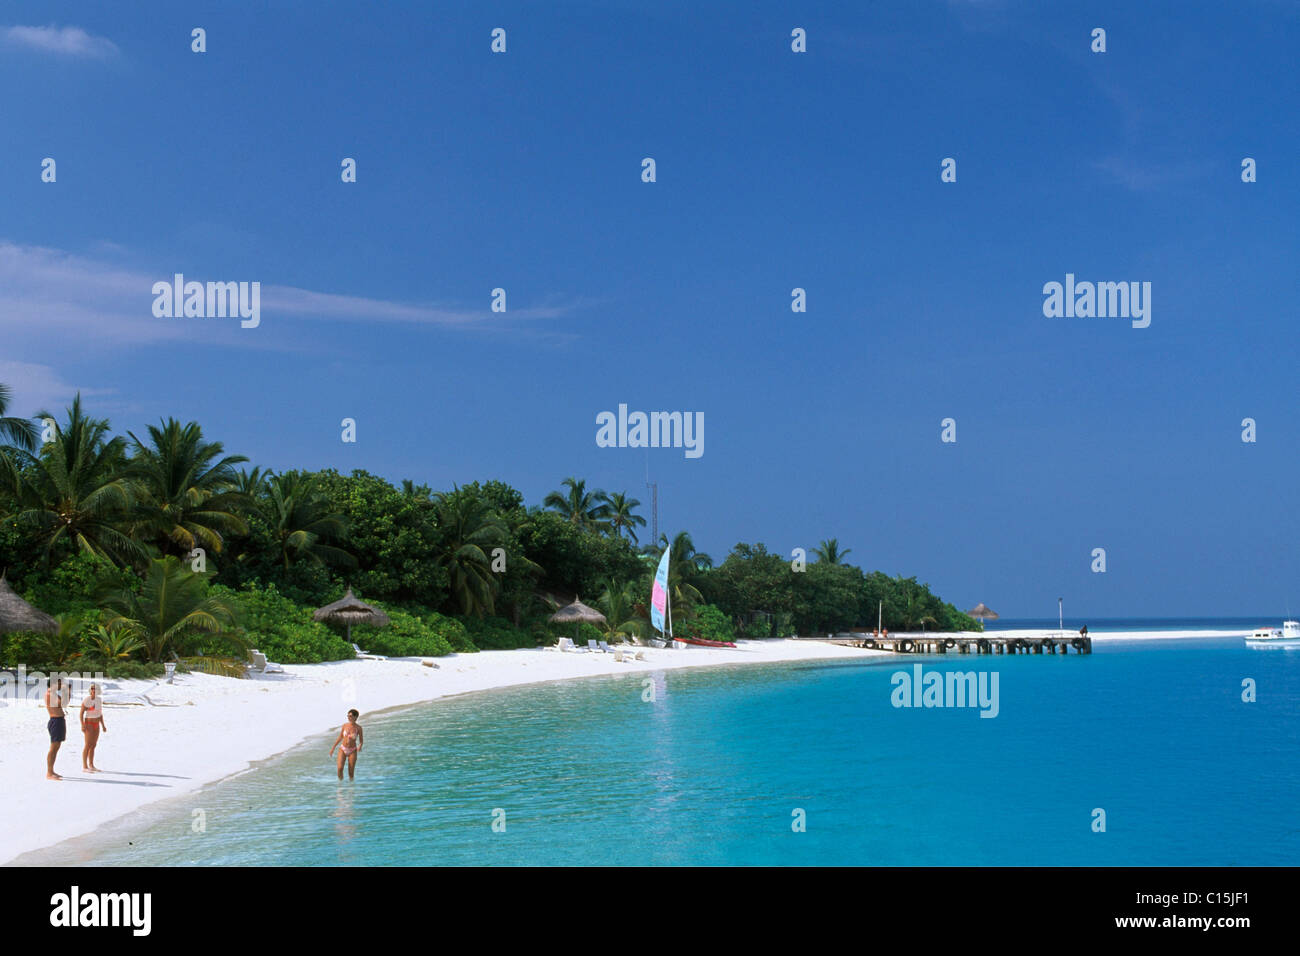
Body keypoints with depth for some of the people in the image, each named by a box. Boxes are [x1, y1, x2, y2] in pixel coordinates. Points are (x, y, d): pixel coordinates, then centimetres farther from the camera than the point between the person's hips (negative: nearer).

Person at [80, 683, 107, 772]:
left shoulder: (99, 699, 7)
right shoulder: (86, 699, -12)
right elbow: (81, 713, -12)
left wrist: (103, 725, 13)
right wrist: (82, 725, -21)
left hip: (96, 724, 7)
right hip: (88, 724, -7)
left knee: (93, 745, 9)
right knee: (88, 745, -9)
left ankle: (91, 765, 14)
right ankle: (84, 766, -7)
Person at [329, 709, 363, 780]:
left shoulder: (358, 728, -7)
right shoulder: (345, 725, -1)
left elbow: (361, 741, -1)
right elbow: (340, 737, 11)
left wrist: (360, 747, -23)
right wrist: (333, 748, 13)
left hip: (352, 751, -1)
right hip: (343, 749, 1)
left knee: (351, 773, -2)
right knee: (340, 768, -16)